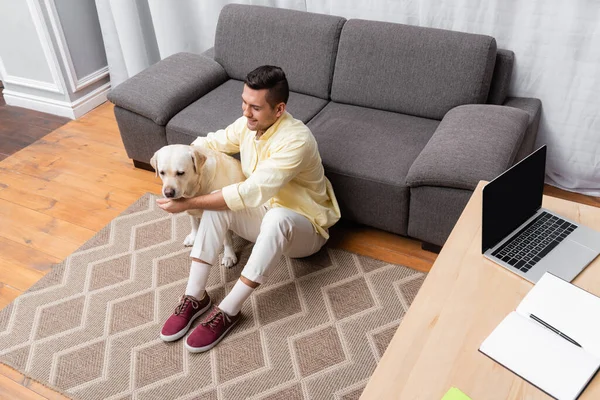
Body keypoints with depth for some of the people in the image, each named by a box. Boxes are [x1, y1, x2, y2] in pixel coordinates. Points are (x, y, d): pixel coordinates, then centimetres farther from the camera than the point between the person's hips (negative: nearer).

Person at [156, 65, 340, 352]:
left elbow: (251, 193, -37)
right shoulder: (248, 124, -8)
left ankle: (228, 311, -28)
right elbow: (211, 143, 7)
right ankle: (195, 296, -14)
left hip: (303, 228, -6)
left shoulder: (296, 140, -32)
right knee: (217, 203, -20)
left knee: (277, 217, -40)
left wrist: (188, 203, -33)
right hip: (262, 215, 7)